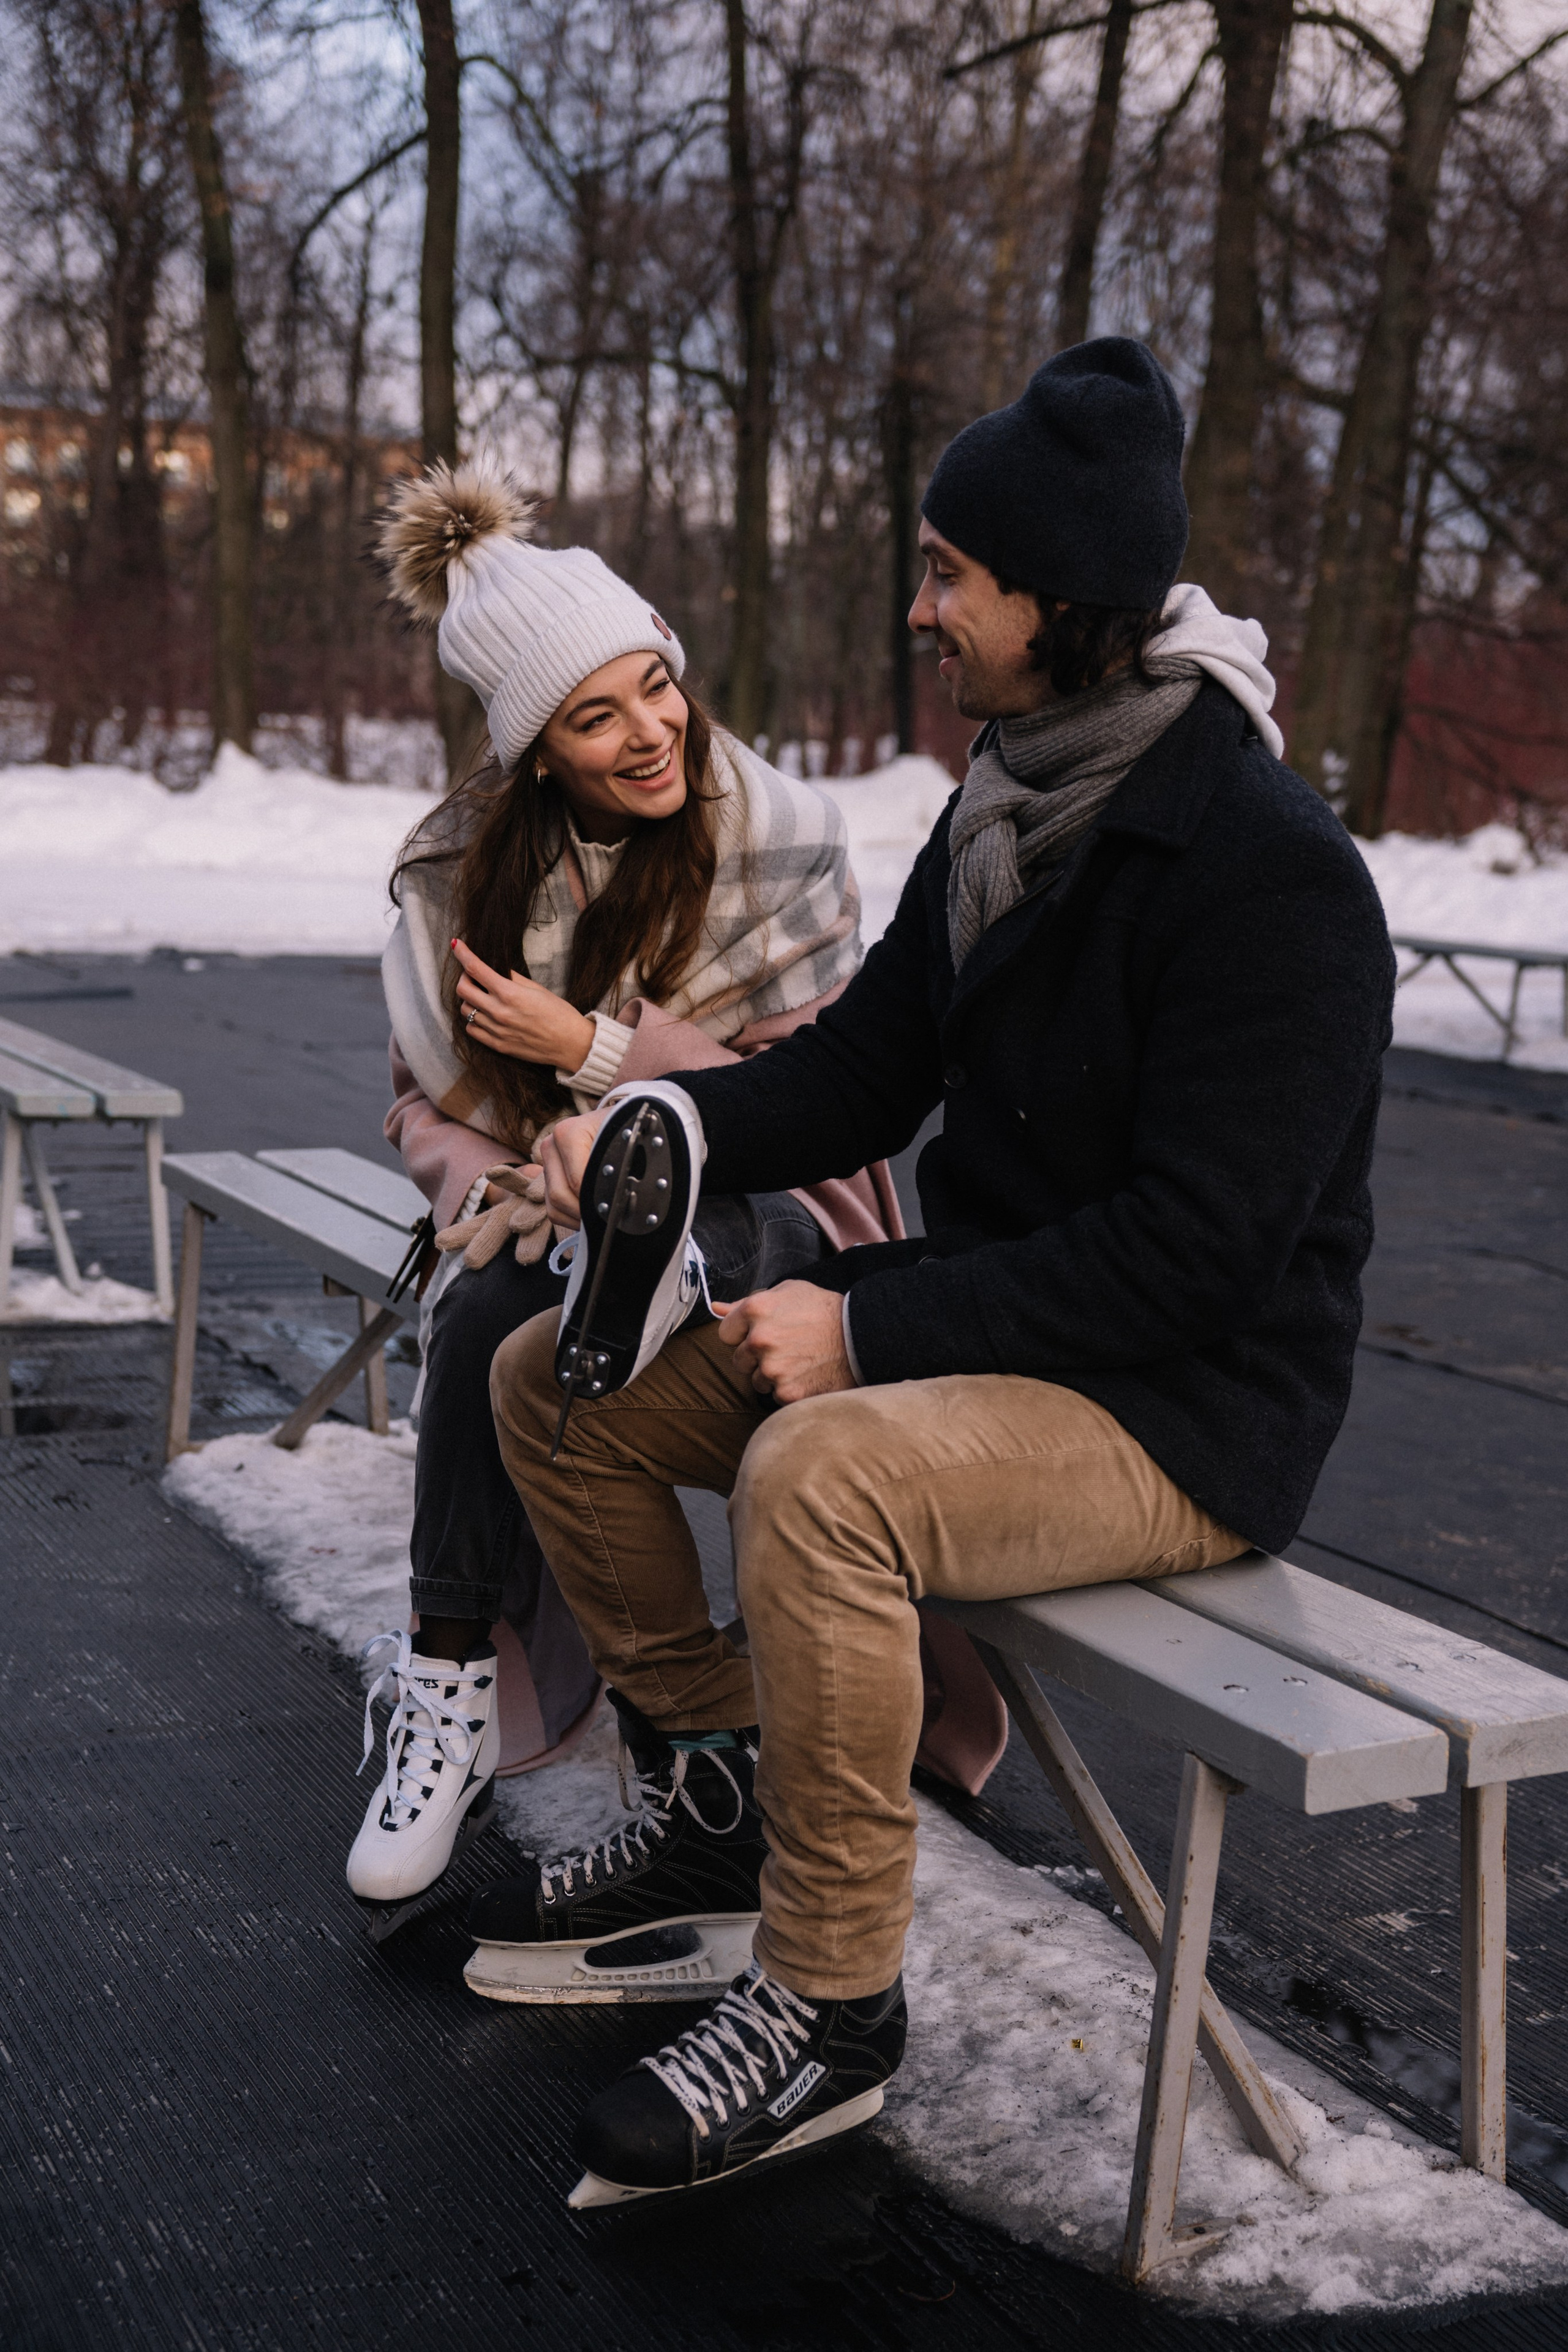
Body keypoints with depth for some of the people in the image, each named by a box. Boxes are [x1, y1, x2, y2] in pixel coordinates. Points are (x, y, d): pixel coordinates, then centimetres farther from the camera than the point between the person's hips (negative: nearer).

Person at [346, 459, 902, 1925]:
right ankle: (454, 1692, -20)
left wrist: (592, 1046, -18)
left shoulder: (780, 837, -8)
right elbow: (425, 1100, 9)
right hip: (553, 1213, 3)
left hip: (751, 1215, -2)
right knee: (487, 1313, -32)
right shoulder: (462, 865, 2)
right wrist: (496, 1189, -15)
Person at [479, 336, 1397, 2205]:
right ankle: (709, 1763, 18)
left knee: (818, 1474, -36)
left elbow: (1204, 1249, -24)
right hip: (983, 1323, 9)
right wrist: (664, 1128, -8)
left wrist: (875, 1328, -24)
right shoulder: (1000, 810, 8)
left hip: (1192, 1406, -9)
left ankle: (827, 2004, -18)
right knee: (553, 1374, 3)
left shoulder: (1271, 869, -21)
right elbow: (862, 1070, 11)